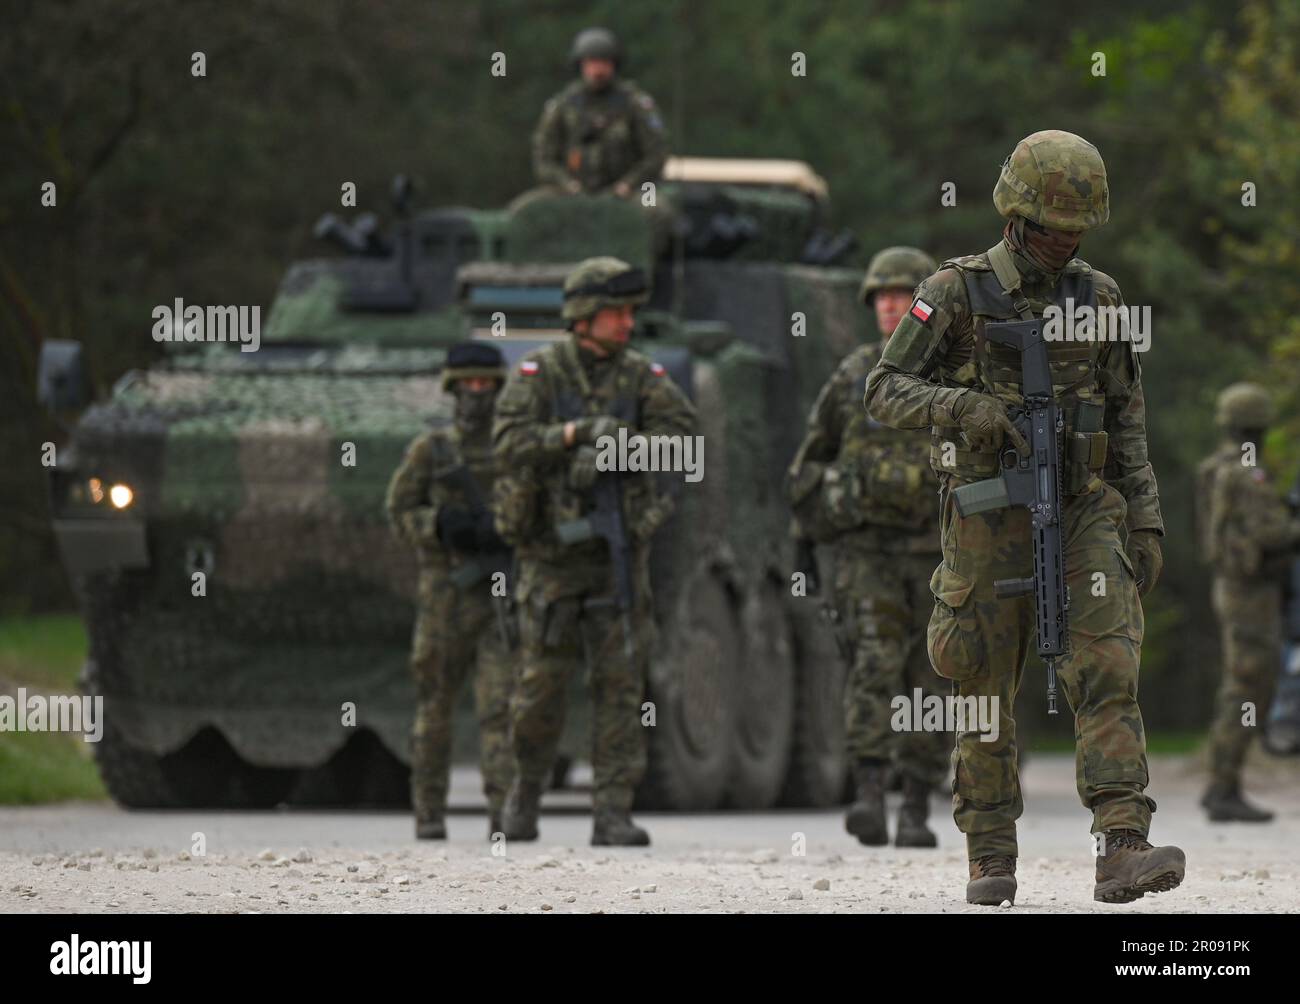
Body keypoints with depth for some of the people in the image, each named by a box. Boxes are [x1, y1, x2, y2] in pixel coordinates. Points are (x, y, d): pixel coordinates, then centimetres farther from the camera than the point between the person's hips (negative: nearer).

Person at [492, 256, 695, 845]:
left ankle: (613, 813, -3)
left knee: (621, 682, -4)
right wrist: (577, 432, -30)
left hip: (619, 551, 2)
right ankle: (526, 788, 25)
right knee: (541, 683, 1)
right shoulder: (539, 375, -5)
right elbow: (510, 443, -18)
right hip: (551, 552, -2)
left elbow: (679, 430, -13)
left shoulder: (641, 376, 2)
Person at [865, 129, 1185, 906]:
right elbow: (886, 391, -6)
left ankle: (1123, 854, -22)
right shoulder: (957, 294, -4)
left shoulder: (1098, 298, 6)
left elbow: (1127, 423, 11)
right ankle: (992, 862, 18)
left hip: (1085, 516, 2)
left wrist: (1146, 523, 4)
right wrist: (964, 407, -24)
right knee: (987, 692, 5)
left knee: (1109, 668, -14)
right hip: (989, 518, -2)